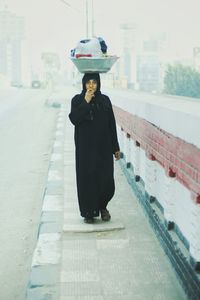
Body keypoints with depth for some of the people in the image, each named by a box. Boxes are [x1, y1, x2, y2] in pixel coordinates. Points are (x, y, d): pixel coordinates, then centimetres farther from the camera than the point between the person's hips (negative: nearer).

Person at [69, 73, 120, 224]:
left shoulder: (105, 100, 6)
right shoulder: (77, 100, 1)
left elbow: (112, 124, 6)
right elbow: (74, 119, -14)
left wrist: (115, 148, 4)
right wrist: (86, 102, -19)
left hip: (103, 146, 2)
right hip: (85, 147, -2)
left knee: (106, 179, -1)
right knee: (87, 179, 0)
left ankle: (102, 206, 24)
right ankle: (89, 212, 12)